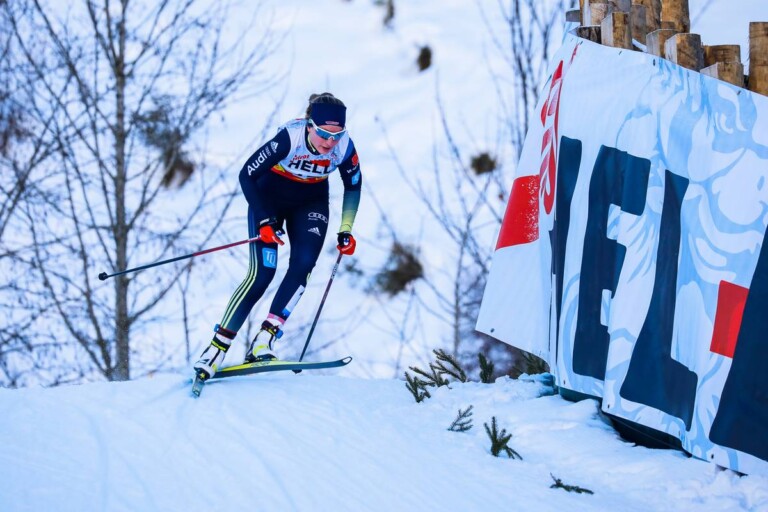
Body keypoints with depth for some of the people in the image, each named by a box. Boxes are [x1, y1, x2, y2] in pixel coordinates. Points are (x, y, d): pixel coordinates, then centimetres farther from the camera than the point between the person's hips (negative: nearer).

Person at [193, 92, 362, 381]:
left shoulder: (344, 147, -23)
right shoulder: (289, 138, -34)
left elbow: (353, 186, -2)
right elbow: (247, 175, -25)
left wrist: (345, 230, -6)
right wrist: (264, 222, -27)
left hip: (310, 202, 4)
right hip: (270, 197, -4)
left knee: (303, 263, -20)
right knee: (262, 273, -17)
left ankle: (264, 340, -20)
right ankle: (217, 348, -13)